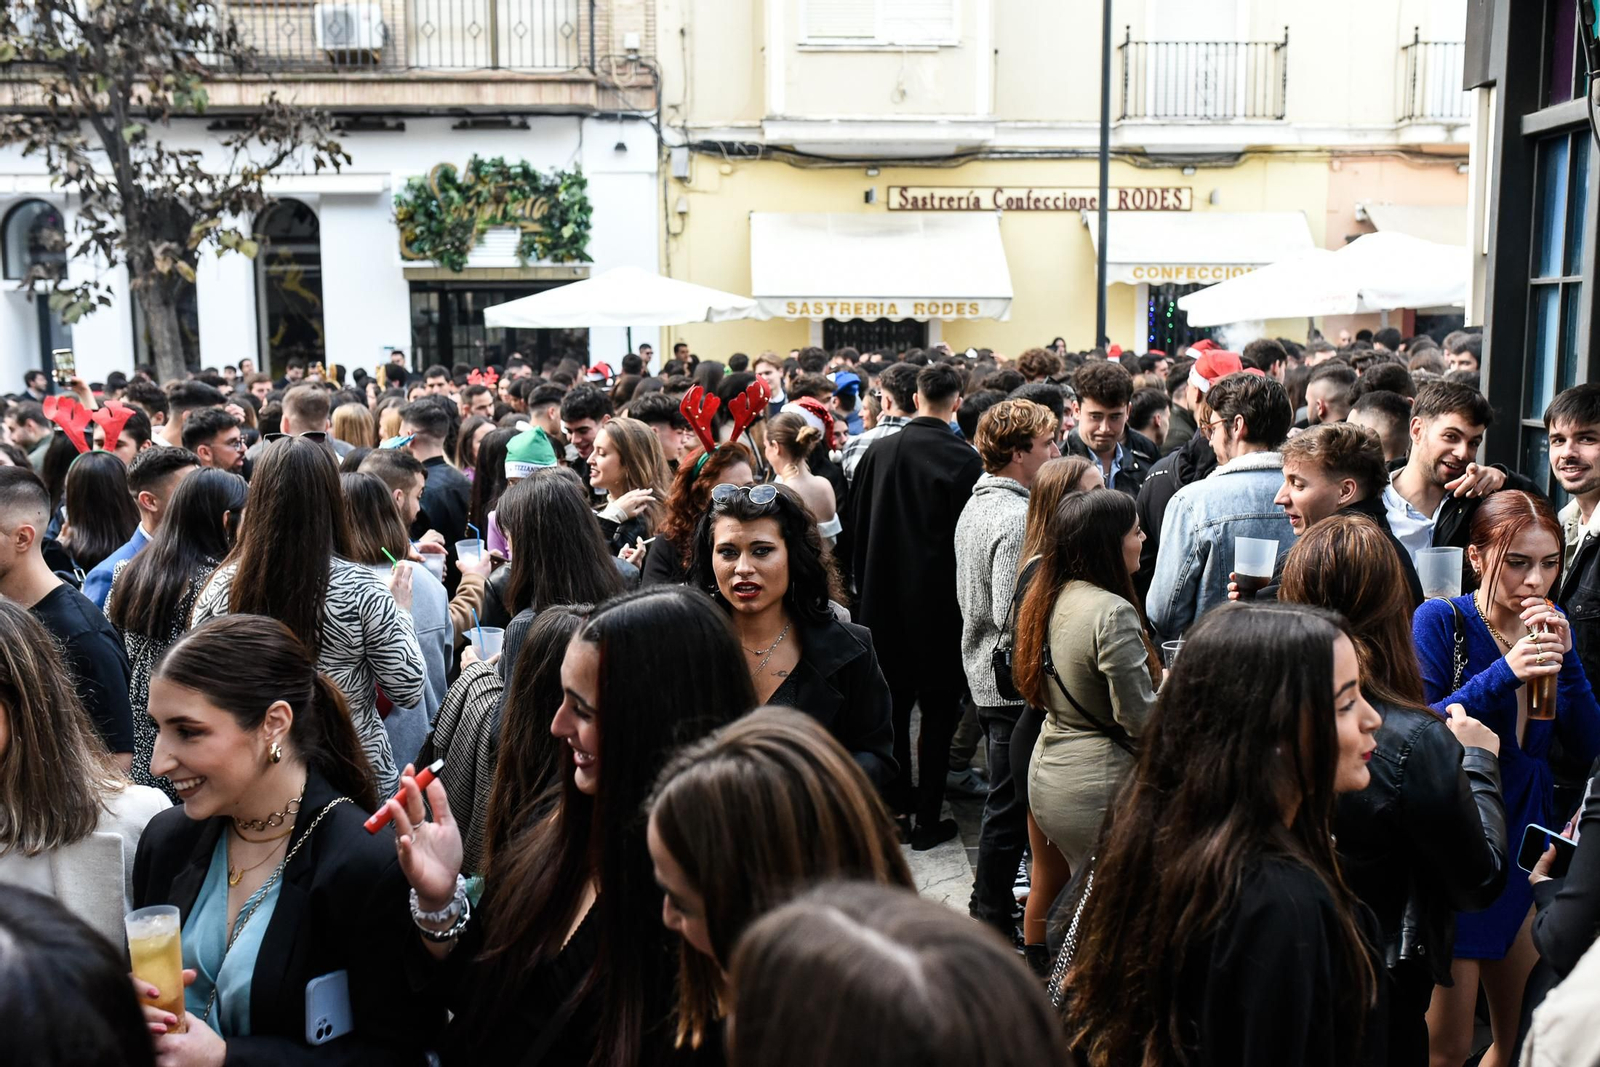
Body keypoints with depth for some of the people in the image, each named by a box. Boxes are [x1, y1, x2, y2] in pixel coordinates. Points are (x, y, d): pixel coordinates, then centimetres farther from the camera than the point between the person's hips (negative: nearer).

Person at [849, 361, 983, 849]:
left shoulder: (878, 451, -1)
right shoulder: (964, 460, -15)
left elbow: (858, 529, 6)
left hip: (884, 600, 4)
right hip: (940, 603, -4)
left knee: (893, 700, 17)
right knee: (938, 708, 6)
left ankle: (896, 798, 28)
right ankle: (927, 819, 11)